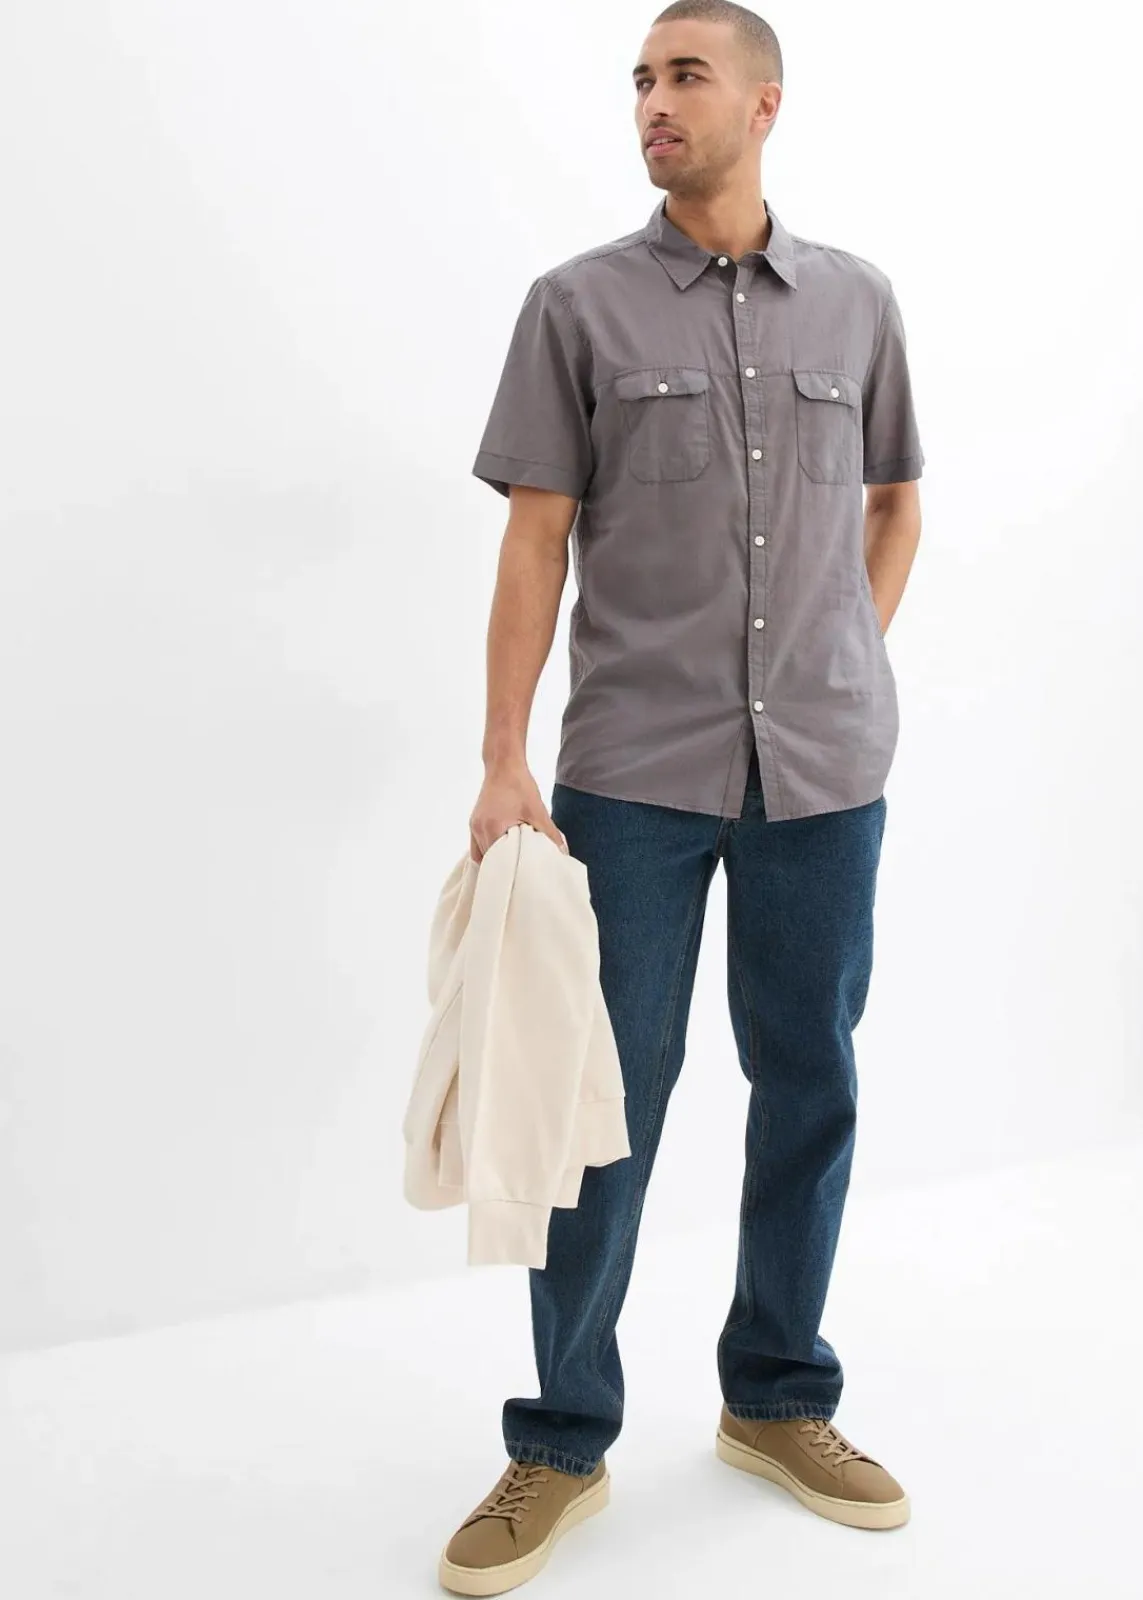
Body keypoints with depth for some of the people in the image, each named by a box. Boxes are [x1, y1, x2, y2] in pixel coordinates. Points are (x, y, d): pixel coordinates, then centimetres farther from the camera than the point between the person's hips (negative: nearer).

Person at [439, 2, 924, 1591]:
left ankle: (779, 1401, 29)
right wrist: (504, 762, -8)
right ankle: (561, 1446, 18)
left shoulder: (858, 300, 9)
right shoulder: (579, 305, 2)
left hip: (825, 772, 3)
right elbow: (534, 542, -2)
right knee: (605, 1105, 2)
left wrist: (853, 660, 10)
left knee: (810, 1089, 10)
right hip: (635, 772, -2)